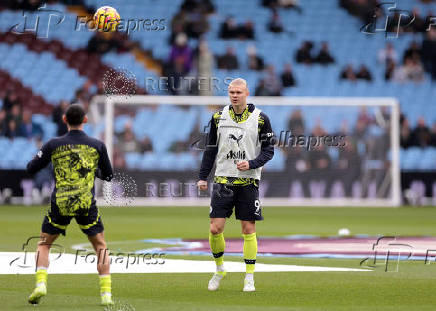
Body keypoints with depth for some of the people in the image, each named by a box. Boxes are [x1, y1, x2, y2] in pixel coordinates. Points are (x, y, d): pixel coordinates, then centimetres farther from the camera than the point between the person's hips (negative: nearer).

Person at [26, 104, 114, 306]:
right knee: (100, 246, 13)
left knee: (44, 244, 16)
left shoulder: (53, 145, -1)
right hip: (86, 204, 0)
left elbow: (31, 169, 6)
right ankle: (106, 293, 3)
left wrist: (41, 157, 25)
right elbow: (108, 175, 13)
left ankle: (40, 285, -3)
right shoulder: (97, 146, 2)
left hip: (60, 204, 0)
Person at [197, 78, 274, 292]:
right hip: (223, 179, 1)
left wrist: (251, 164, -15)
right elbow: (211, 149, 13)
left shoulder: (260, 119, -1)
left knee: (249, 230, 0)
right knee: (215, 228, -6)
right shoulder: (219, 117, 6)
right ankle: (219, 269, 17)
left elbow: (269, 150, 2)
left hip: (248, 182, -1)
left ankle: (249, 278, 9)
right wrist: (203, 177, 9)